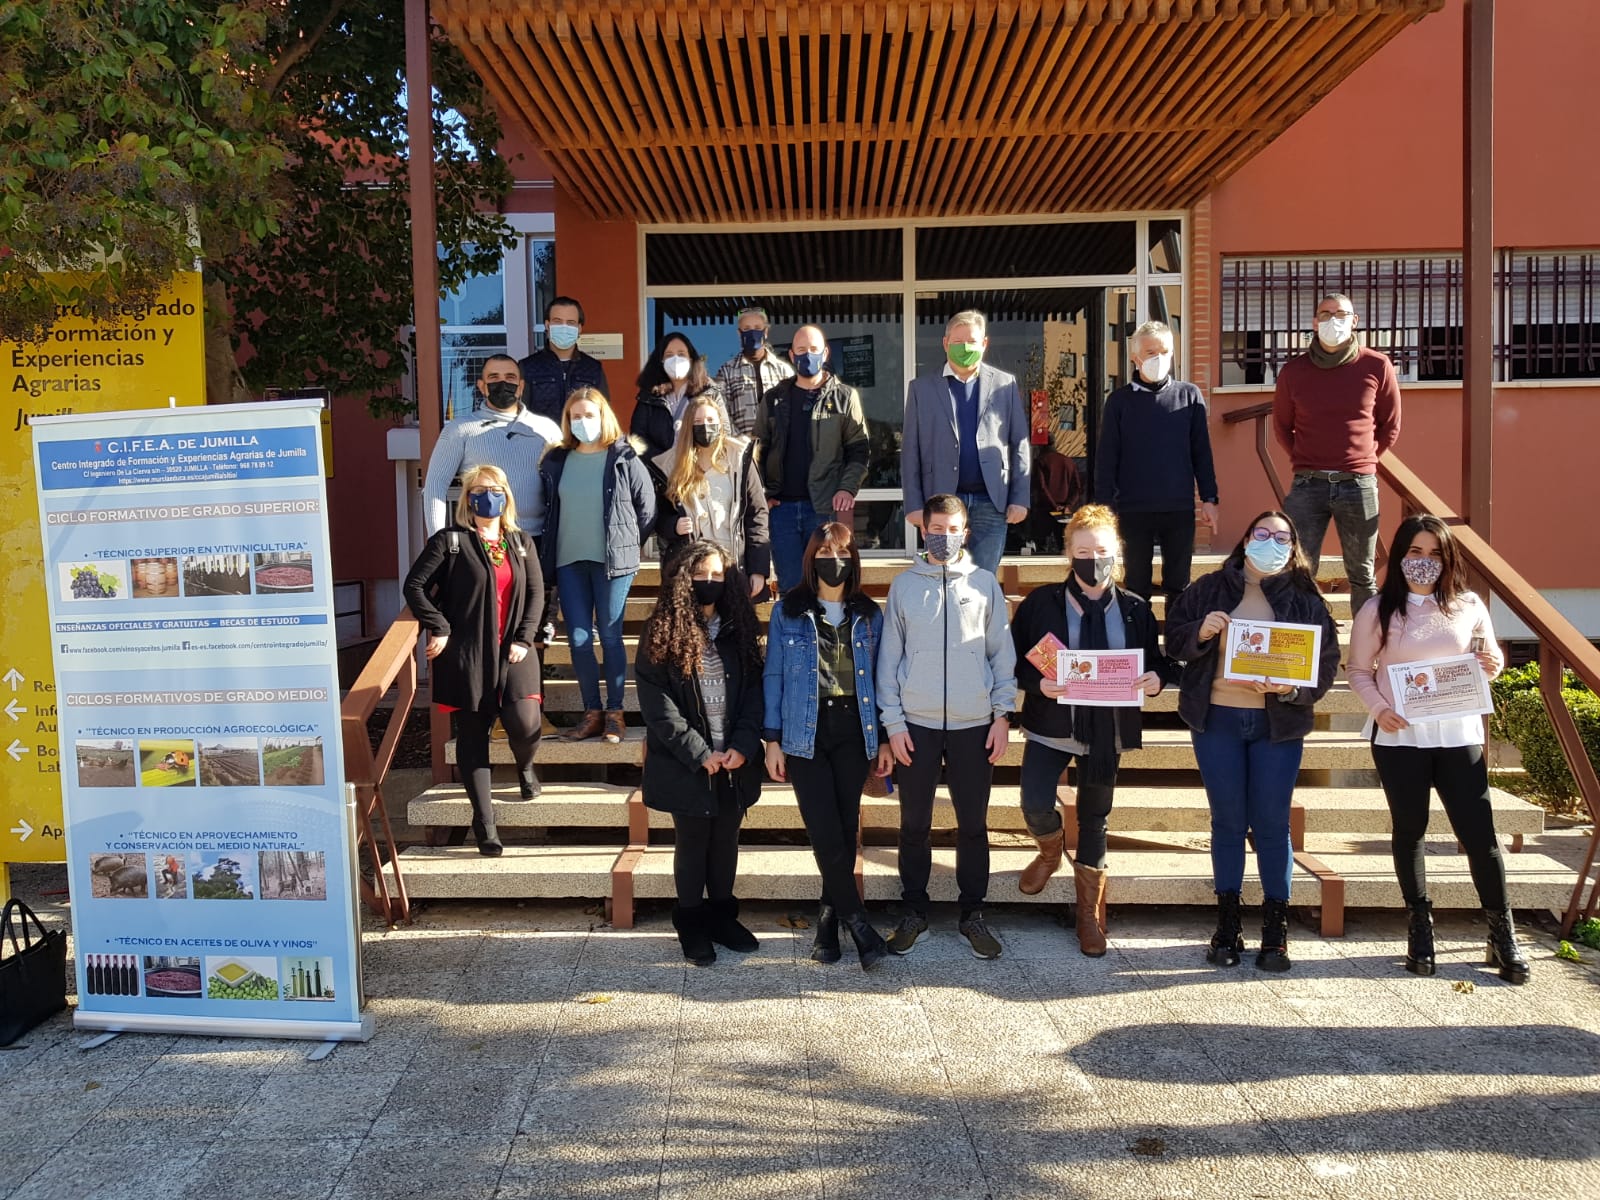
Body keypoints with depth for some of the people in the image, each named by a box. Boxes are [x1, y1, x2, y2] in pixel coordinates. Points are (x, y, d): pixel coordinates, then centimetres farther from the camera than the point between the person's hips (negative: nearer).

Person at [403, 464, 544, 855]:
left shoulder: (522, 543, 11)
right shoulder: (450, 541, -1)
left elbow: (536, 592, 8)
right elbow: (415, 586, -3)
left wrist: (523, 639, -3)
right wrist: (439, 629, -9)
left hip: (512, 652, 2)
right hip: (466, 654, -2)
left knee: (525, 724, -14)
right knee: (473, 735, 4)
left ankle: (524, 767, 23)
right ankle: (484, 823, 13)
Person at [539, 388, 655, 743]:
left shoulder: (624, 460, -3)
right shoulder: (557, 460, 9)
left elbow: (647, 509, 1)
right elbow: (549, 508, 19)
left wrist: (625, 543, 5)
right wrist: (552, 548, 13)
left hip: (612, 562, -4)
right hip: (569, 562, 4)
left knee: (610, 638, 0)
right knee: (578, 641, 3)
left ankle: (614, 713, 11)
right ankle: (592, 713, 15)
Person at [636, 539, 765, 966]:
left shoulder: (738, 631, 6)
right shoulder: (662, 635, -5)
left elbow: (753, 691, 3)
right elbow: (657, 704, -10)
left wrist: (743, 746, -11)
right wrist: (698, 753, -14)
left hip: (735, 762, 3)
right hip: (687, 765, -3)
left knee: (726, 841, 13)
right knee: (692, 843, 7)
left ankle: (722, 915, 30)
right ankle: (692, 926, 22)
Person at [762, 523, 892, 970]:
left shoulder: (869, 614, 8)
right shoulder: (788, 611, 2)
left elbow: (879, 678, 11)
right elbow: (774, 676, 3)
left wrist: (883, 738, 8)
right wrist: (772, 739, -1)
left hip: (853, 731, 2)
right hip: (806, 732, -2)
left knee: (845, 829, 5)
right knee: (825, 831, -9)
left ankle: (828, 922, 19)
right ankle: (857, 922, 3)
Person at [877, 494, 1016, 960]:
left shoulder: (984, 583, 4)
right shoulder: (904, 584, 3)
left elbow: (1002, 652, 5)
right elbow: (889, 656, 2)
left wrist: (1002, 714, -1)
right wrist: (893, 721, -3)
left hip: (974, 724, 0)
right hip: (917, 724, 0)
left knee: (973, 824, 7)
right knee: (914, 824, 8)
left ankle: (973, 914, 21)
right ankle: (913, 911, 22)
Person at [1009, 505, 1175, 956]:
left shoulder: (1135, 609, 2)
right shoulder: (1041, 602, -4)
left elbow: (1158, 662, 7)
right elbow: (1014, 660, -3)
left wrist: (1157, 678, -15)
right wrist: (1037, 683, -21)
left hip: (1105, 731, 1)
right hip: (1051, 725, -1)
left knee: (1094, 821, 10)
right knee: (1035, 807, -14)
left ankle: (1090, 912, 28)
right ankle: (1051, 849, 25)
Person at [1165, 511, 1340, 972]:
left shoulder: (1305, 599, 3)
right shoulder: (1210, 589, 3)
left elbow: (1326, 662, 0)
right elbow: (1173, 639, 5)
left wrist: (1292, 688, -17)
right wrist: (1201, 632, -16)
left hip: (1278, 724, 0)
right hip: (1217, 721, 0)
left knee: (1272, 825, 4)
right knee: (1227, 822, 8)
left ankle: (1276, 929, 17)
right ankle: (1227, 925, 20)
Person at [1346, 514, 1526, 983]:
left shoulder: (1469, 606, 5)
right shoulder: (1378, 610, 0)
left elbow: (1489, 658, 16)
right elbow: (1358, 670, 4)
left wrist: (1492, 665, -8)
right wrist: (1378, 707, -12)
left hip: (1459, 736, 1)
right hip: (1399, 738, -1)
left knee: (1479, 833, 0)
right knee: (1410, 831, 10)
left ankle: (1502, 932, 16)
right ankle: (1420, 926, 23)